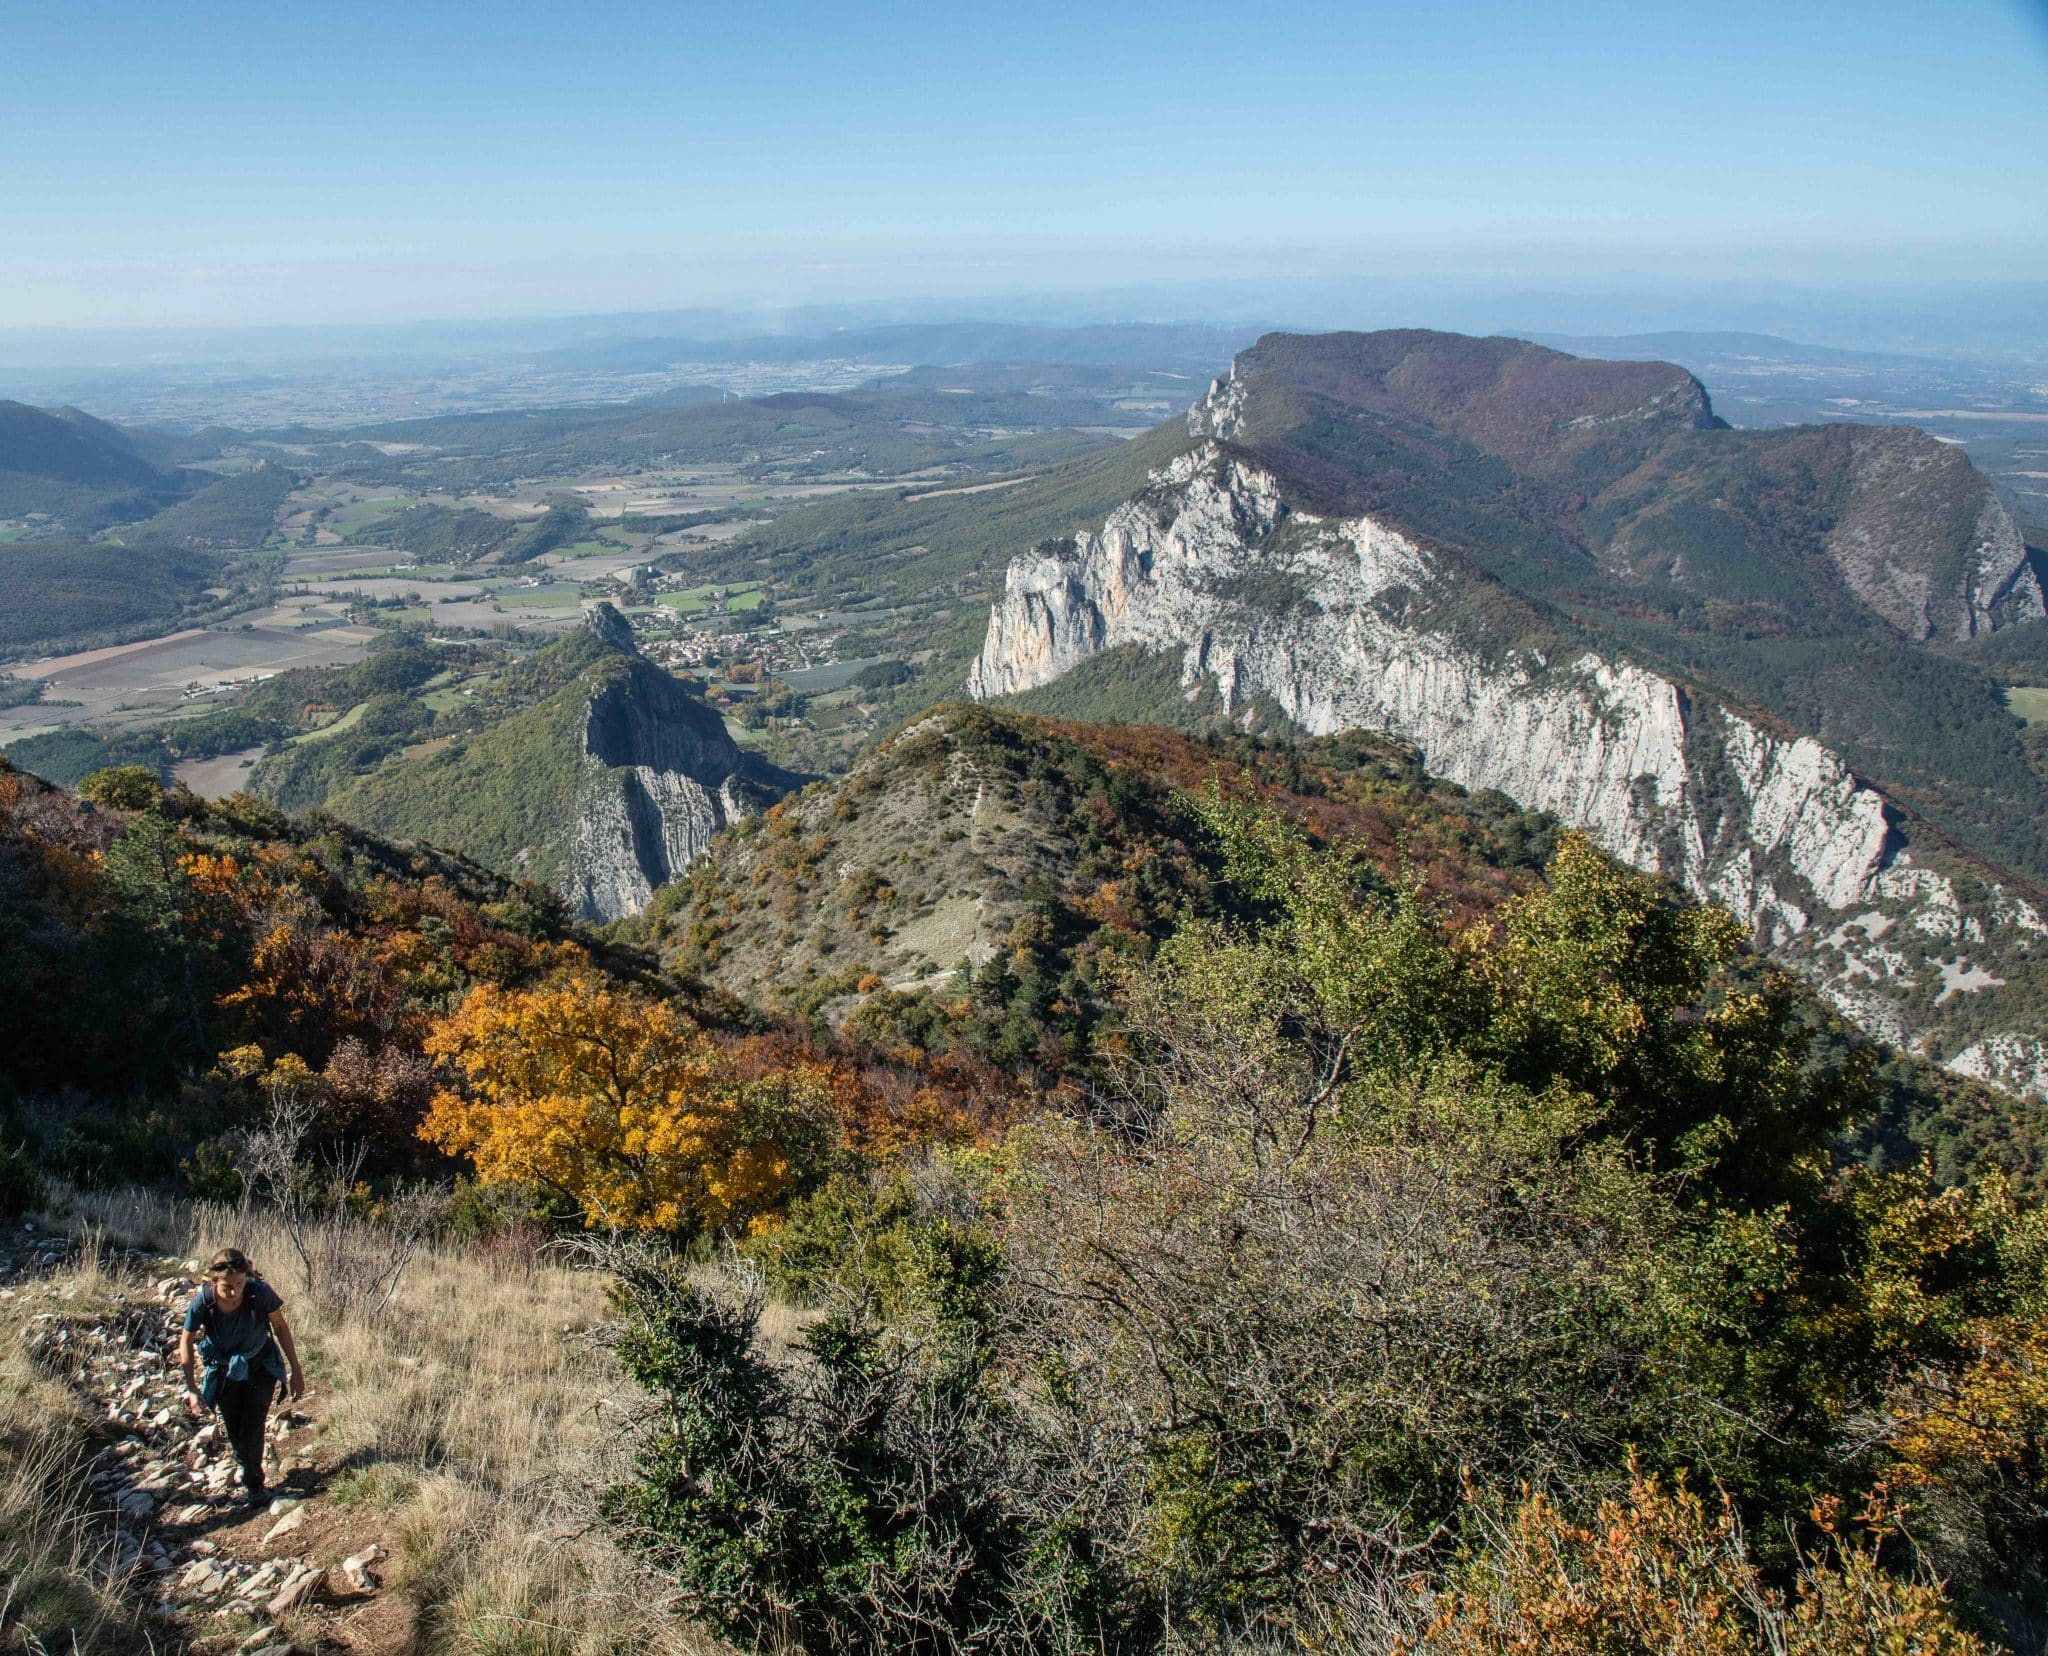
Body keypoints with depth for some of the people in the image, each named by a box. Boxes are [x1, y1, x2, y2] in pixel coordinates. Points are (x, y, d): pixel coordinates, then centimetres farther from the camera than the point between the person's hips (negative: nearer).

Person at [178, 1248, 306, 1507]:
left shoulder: (261, 1293, -30)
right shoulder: (203, 1301, -28)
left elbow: (280, 1327, -13)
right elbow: (186, 1342, -10)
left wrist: (296, 1370, -7)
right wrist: (192, 1389, -10)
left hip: (260, 1368, -1)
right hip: (224, 1370, 2)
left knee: (252, 1428, -5)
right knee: (234, 1432, 10)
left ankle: (253, 1484, 19)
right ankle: (250, 1477, 36)